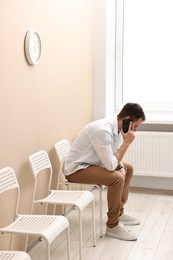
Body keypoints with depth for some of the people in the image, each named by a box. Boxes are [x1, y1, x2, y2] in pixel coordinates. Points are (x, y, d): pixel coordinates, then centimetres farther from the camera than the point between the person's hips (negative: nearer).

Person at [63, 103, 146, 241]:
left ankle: (119, 212, 23)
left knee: (128, 169, 15)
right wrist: (127, 142, -24)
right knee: (117, 178, -26)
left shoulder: (117, 126, -2)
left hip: (93, 163, 10)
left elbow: (115, 154, 12)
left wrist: (122, 167, -7)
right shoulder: (103, 130, -31)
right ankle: (113, 225, -10)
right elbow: (111, 165, -30)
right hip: (77, 169, -10)